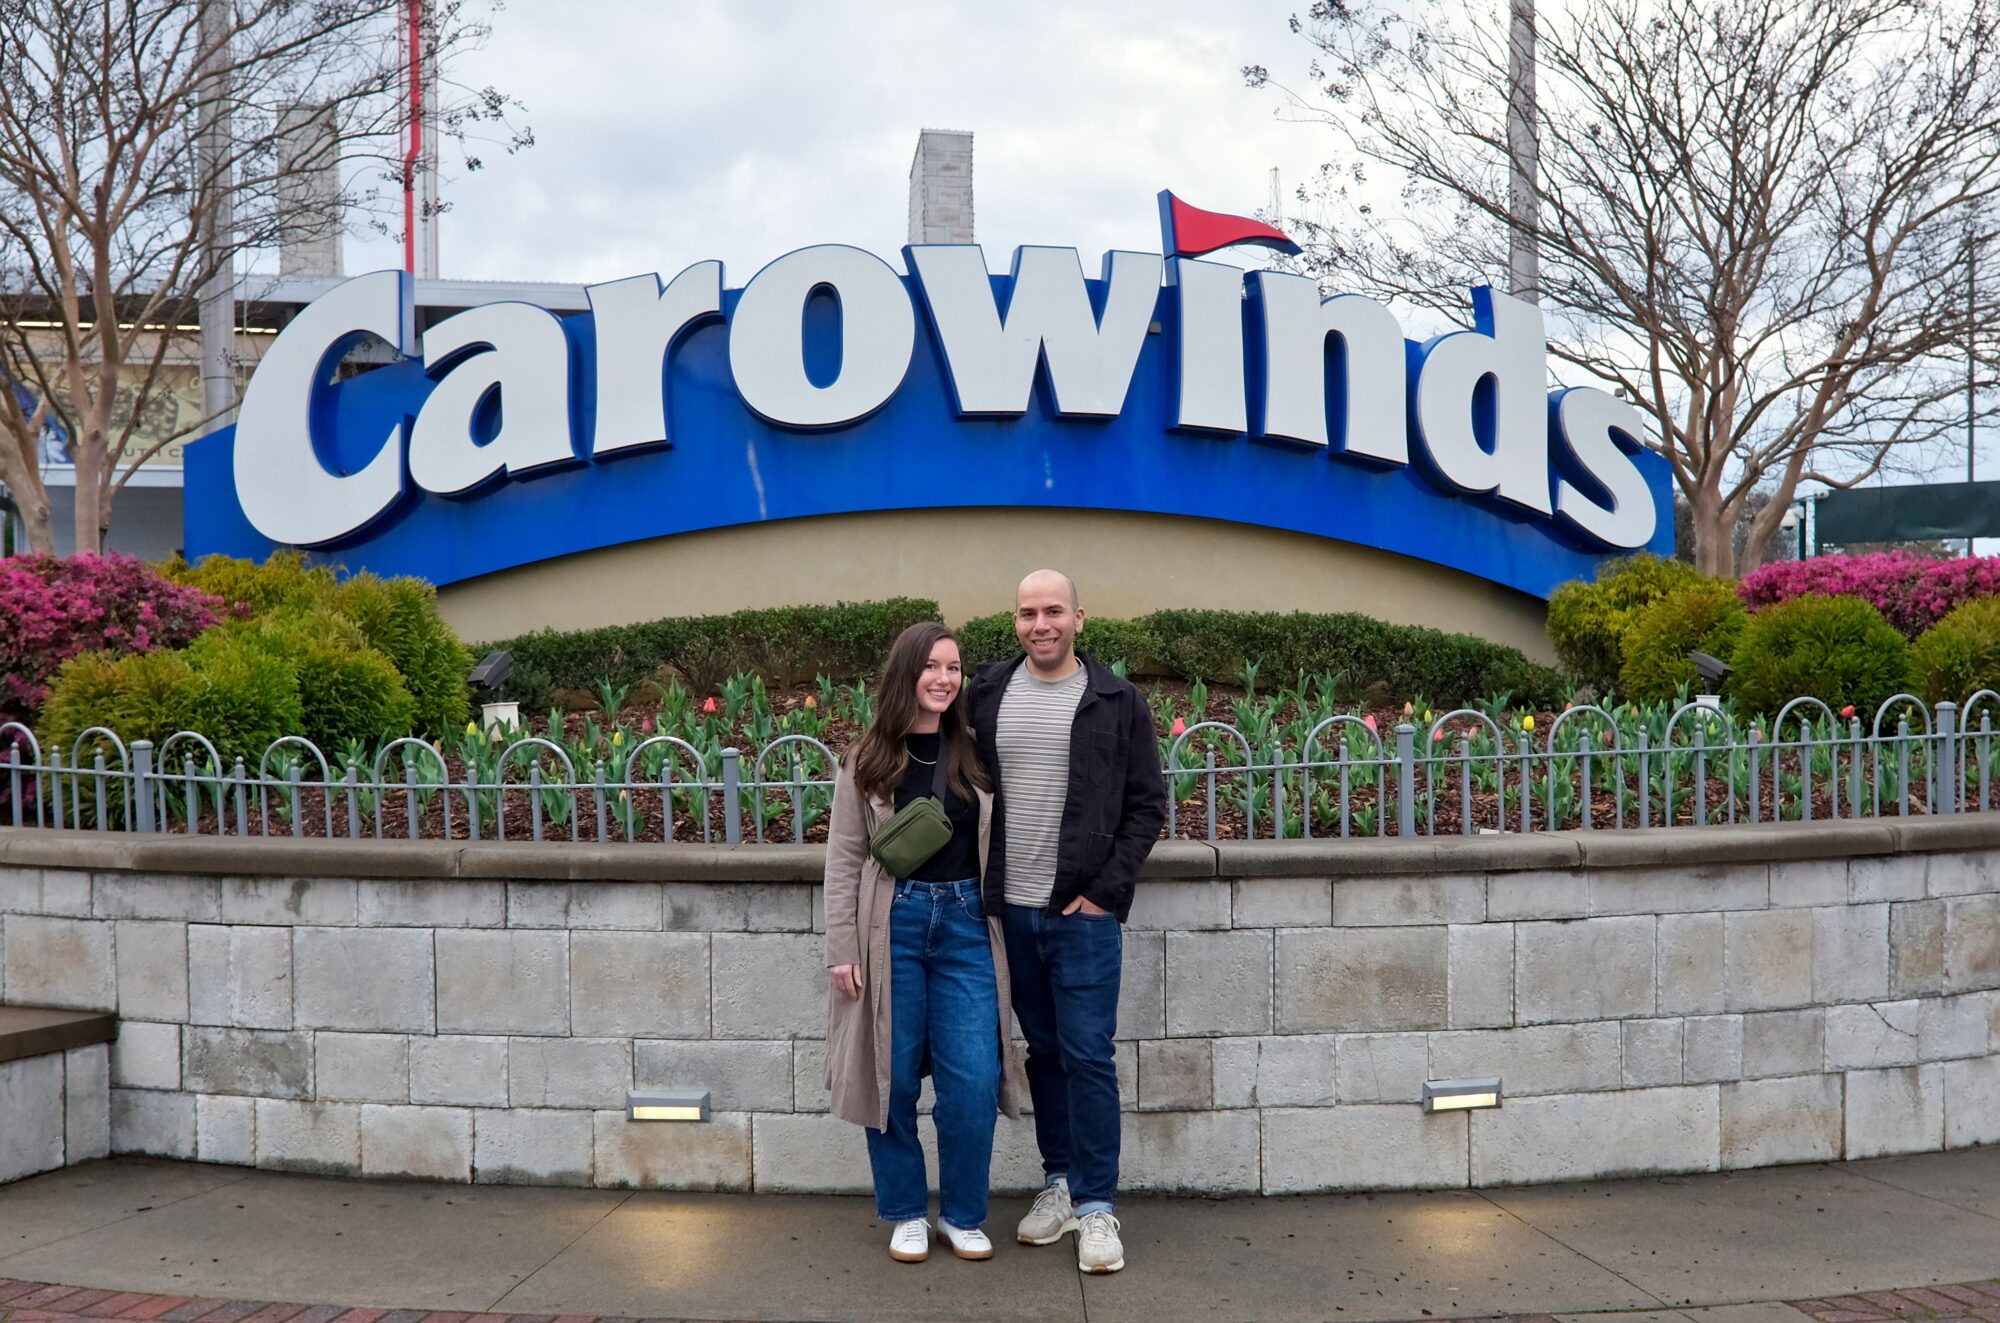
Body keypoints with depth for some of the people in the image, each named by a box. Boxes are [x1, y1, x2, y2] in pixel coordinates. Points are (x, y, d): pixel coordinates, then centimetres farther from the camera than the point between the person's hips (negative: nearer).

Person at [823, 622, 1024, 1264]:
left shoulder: (975, 757, 8)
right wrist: (842, 949, -5)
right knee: (895, 1076, 6)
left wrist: (1002, 930, 5)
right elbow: (843, 860, 1)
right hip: (893, 922, -1)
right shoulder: (867, 761, 2)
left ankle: (963, 1215, 16)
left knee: (973, 1079, -2)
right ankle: (906, 1213, 23)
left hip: (965, 922, 1)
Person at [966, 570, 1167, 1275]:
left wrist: (1107, 889, -8)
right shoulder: (986, 695, 5)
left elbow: (1147, 805, 0)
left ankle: (1095, 1203, 8)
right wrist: (982, 888, 1)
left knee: (1087, 1055, -2)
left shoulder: (1117, 701, 0)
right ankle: (1060, 1179, 26)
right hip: (1011, 911, 3)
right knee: (1043, 1051, 13)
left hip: (1085, 911, -3)